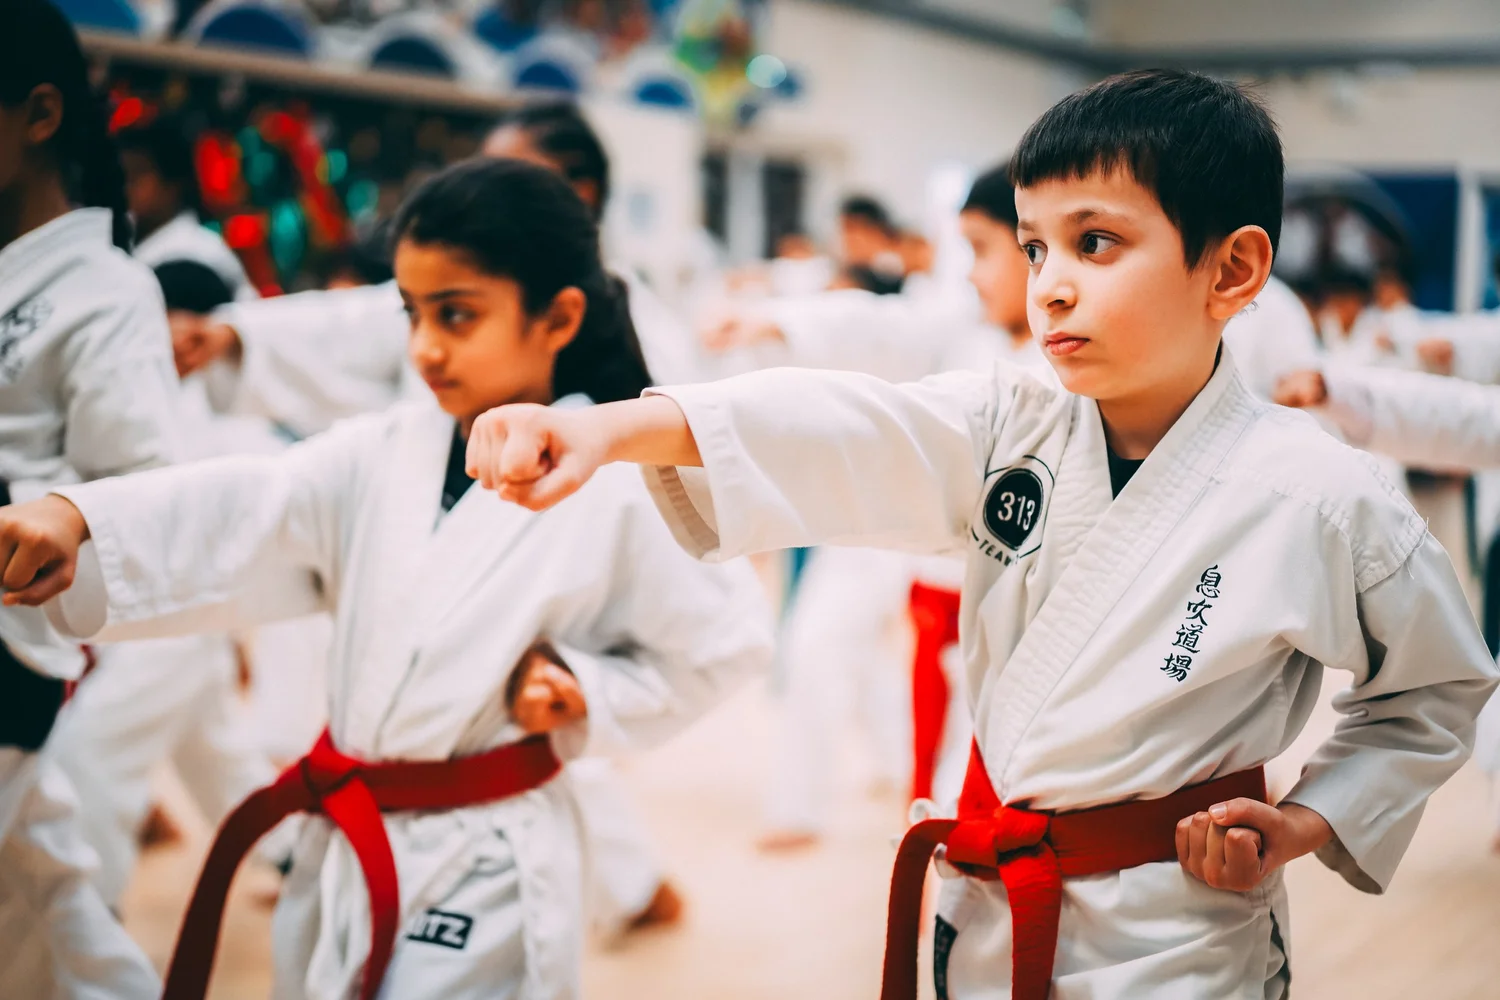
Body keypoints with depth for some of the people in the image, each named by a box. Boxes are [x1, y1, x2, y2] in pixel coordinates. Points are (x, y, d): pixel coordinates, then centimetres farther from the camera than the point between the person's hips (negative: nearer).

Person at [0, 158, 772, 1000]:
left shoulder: (621, 487, -12)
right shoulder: (383, 454, 0)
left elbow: (723, 644, -4)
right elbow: (233, 520, -12)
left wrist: (582, 690, -16)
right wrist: (73, 516, -27)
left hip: (485, 875, -5)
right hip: (346, 852, 6)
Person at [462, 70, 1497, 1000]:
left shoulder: (1325, 502, -15)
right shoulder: (1014, 428, -6)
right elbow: (834, 432, -23)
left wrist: (1307, 826, -8)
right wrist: (609, 429, -37)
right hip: (986, 917, 4)